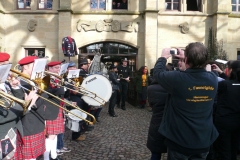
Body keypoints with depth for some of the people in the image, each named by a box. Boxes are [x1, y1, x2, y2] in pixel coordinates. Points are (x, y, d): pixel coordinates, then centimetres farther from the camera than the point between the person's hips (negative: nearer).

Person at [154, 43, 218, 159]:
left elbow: (158, 72, -5)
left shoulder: (178, 78, -25)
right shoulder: (213, 78, -10)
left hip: (179, 141, -4)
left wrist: (163, 58, 12)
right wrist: (189, 58, 22)